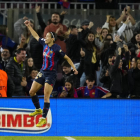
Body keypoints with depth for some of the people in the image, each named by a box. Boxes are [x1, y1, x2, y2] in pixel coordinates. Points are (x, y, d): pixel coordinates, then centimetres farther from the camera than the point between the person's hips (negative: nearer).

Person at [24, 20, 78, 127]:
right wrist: (29, 26, 21)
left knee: (46, 97, -12)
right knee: (32, 92, 8)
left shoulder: (56, 48, -15)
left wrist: (74, 68, -14)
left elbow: (67, 58, -9)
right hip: (42, 72, 8)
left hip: (51, 74, -7)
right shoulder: (45, 44, 4)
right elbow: (36, 36, 19)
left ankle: (44, 118, -6)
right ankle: (38, 109, 30)